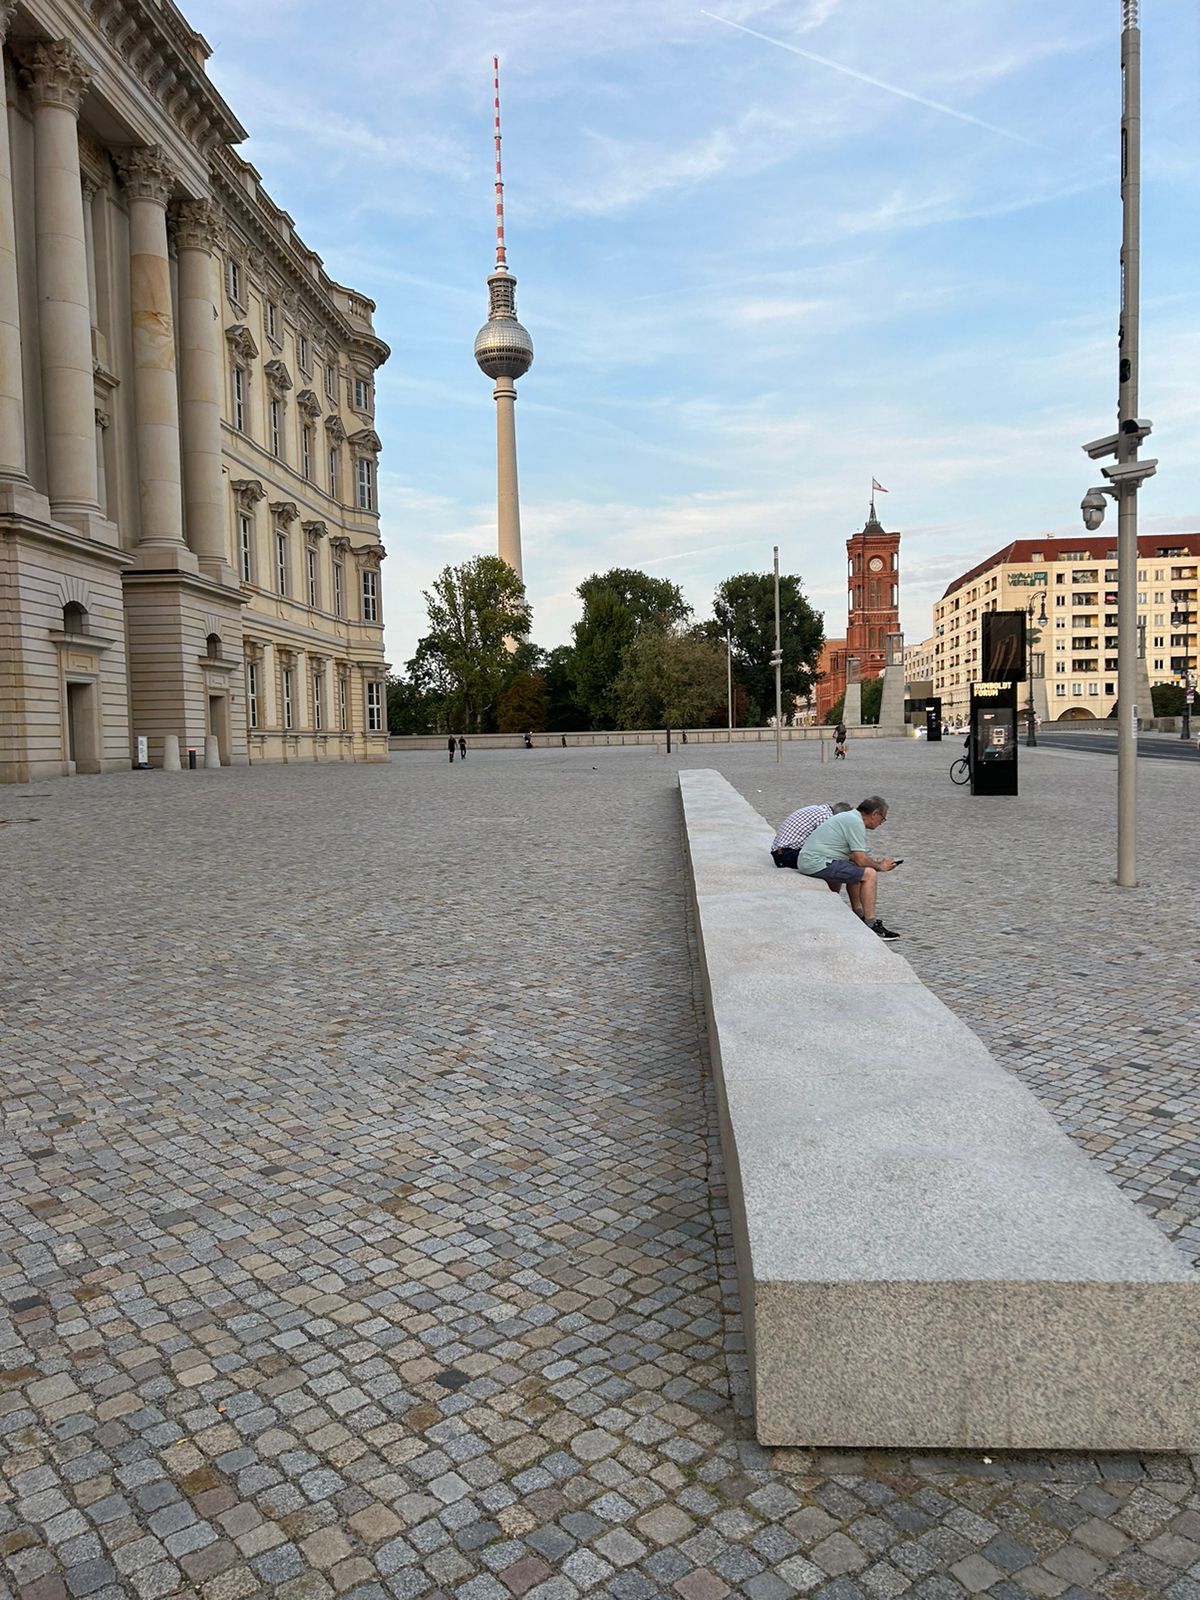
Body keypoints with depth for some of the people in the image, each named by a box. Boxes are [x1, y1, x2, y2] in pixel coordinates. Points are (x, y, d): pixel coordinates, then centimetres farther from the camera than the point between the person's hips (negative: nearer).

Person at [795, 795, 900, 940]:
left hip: (807, 860, 11)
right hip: (818, 863, -11)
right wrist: (880, 867, 1)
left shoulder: (850, 817, 18)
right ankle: (871, 925, -12)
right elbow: (861, 860, -16)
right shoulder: (856, 822, -13)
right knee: (869, 874, -14)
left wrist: (878, 860, 23)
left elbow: (855, 855, 26)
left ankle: (859, 915, 28)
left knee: (854, 870, 30)